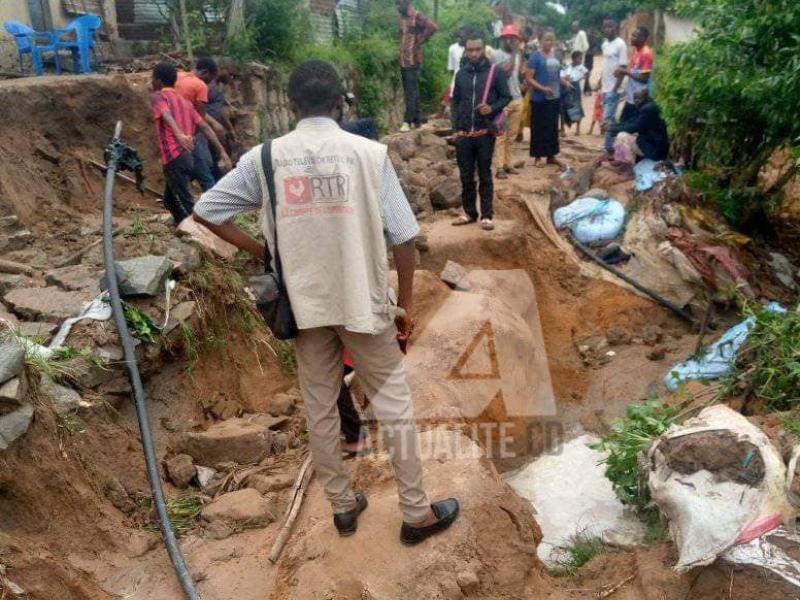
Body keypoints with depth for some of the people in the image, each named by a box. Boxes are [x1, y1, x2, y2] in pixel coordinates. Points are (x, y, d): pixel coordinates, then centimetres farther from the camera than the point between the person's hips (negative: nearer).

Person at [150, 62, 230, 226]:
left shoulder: (158, 96, 0)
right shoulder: (184, 101, 22)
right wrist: (222, 152, 10)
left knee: (186, 204, -7)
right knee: (171, 200, 22)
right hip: (186, 156, 8)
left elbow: (167, 115, -23)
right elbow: (204, 126, 14)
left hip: (173, 157, -8)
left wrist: (178, 135, -43)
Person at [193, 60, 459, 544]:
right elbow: (403, 237, -9)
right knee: (395, 407, 12)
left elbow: (206, 210, 3)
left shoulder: (265, 157, -2)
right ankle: (418, 513, 24)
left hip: (305, 305, 3)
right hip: (364, 302, -2)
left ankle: (343, 505, 33)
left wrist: (259, 250, 11)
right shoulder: (369, 153, -8)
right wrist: (406, 305, 1)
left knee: (320, 410, 18)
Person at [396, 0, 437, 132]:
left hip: (413, 61, -8)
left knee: (411, 92, -8)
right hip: (403, 61, 8)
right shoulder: (401, 18, 15)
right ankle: (417, 120, 18)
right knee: (411, 92, 11)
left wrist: (420, 41, -15)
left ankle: (407, 121, -8)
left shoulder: (417, 16, -9)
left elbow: (432, 27, -22)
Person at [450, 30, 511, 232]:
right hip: (463, 134, 3)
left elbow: (506, 97, 3)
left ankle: (487, 216, 9)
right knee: (466, 176, 8)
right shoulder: (461, 74, 9)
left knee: (484, 175, 3)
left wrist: (492, 108, -17)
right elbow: (455, 101, 14)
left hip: (485, 132, -3)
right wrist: (456, 127, 5)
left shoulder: (496, 72, -1)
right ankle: (469, 213, 20)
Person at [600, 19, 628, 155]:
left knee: (608, 119, -9)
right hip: (605, 87, 8)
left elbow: (623, 68, -15)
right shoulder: (605, 44, 12)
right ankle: (612, 147, 20)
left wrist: (615, 88, -18)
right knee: (610, 118, 12)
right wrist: (601, 82, 14)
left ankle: (609, 149, -3)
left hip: (613, 89, -8)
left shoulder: (620, 44, -12)